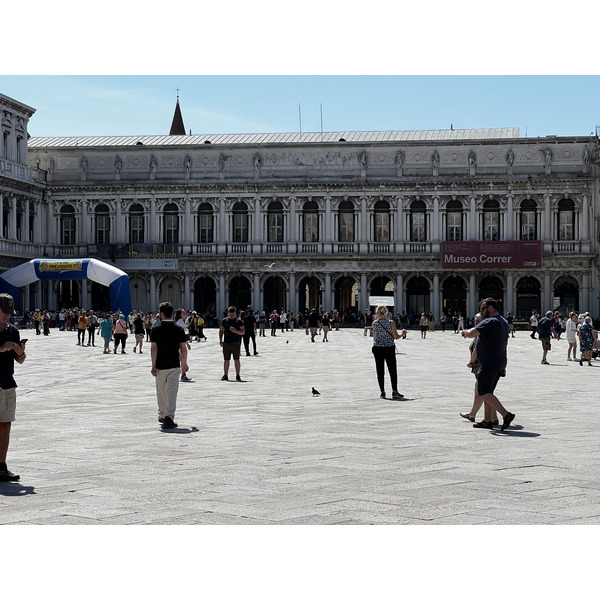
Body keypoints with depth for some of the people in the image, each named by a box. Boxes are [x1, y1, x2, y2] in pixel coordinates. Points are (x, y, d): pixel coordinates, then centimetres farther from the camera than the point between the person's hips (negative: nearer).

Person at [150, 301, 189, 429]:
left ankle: (162, 415, 31)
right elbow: (183, 348, 3)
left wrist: (153, 366, -5)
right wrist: (184, 363, 15)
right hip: (174, 366, 0)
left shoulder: (156, 329, -6)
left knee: (161, 392, 15)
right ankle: (169, 417, -16)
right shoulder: (179, 329, 0)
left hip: (160, 366, 0)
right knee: (172, 391, -3)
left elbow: (153, 348, -8)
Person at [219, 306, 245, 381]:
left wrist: (236, 331, -19)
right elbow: (221, 331, 16)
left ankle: (237, 376, 4)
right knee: (226, 360, 4)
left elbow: (243, 332, -1)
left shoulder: (239, 321, 1)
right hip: (226, 343, 2)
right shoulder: (224, 320, 8)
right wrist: (220, 340, 6)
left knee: (236, 359, -2)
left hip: (236, 343, -2)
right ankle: (225, 375, 12)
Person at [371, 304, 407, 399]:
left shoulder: (374, 323, -3)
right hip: (389, 348, -1)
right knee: (393, 371, 7)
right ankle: (394, 391, 3)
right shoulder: (391, 323, -8)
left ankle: (382, 392, 7)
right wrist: (403, 334, 13)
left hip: (377, 348, 1)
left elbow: (374, 336, 5)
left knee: (380, 371, 7)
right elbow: (396, 337, -4)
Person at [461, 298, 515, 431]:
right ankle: (487, 420, 18)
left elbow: (472, 334, -27)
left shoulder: (490, 322, -16)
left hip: (489, 364, -10)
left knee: (483, 392, -8)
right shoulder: (504, 323, 17)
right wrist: (503, 367, 28)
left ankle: (506, 415, -17)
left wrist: (465, 332, -3)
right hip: (500, 363, 10)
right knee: (488, 392, 16)